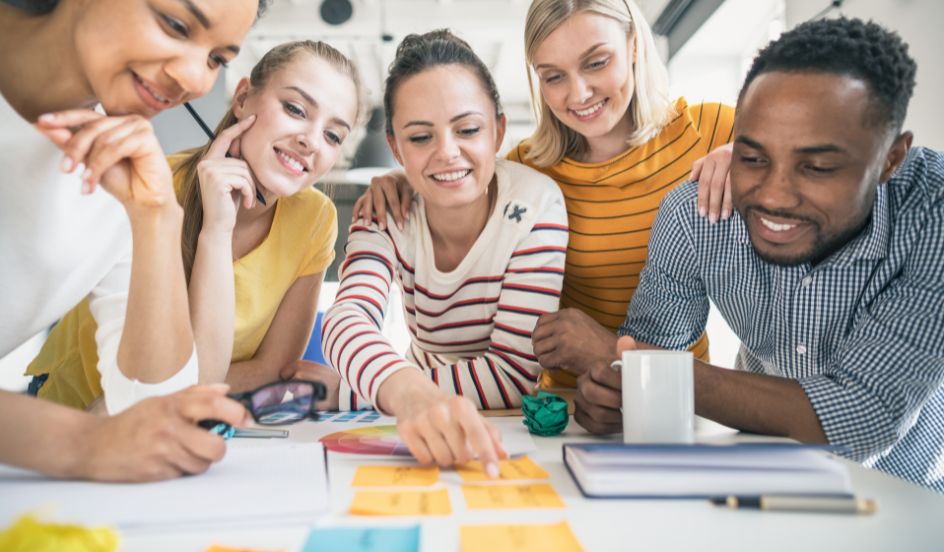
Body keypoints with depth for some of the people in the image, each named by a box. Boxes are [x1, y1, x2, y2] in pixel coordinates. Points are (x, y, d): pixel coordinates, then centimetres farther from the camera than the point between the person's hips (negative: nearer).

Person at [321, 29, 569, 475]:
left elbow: (514, 373, -21)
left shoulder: (534, 206, -18)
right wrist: (411, 394, -49)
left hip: (508, 430, -2)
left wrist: (336, 390, -23)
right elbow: (347, 319, -27)